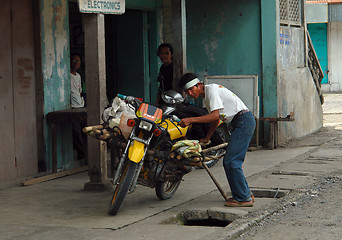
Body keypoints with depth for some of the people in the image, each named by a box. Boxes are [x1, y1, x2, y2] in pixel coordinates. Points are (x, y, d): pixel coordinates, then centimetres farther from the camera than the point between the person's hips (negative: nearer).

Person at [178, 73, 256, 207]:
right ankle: (246, 194, 19)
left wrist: (191, 120, -21)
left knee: (231, 162, -12)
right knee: (229, 162, 11)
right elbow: (215, 120, 29)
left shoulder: (211, 89, -11)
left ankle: (243, 198, -7)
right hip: (239, 124, 10)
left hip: (244, 120, -10)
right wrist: (206, 139, 29)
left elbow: (215, 116, -20)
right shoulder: (205, 97, 19)